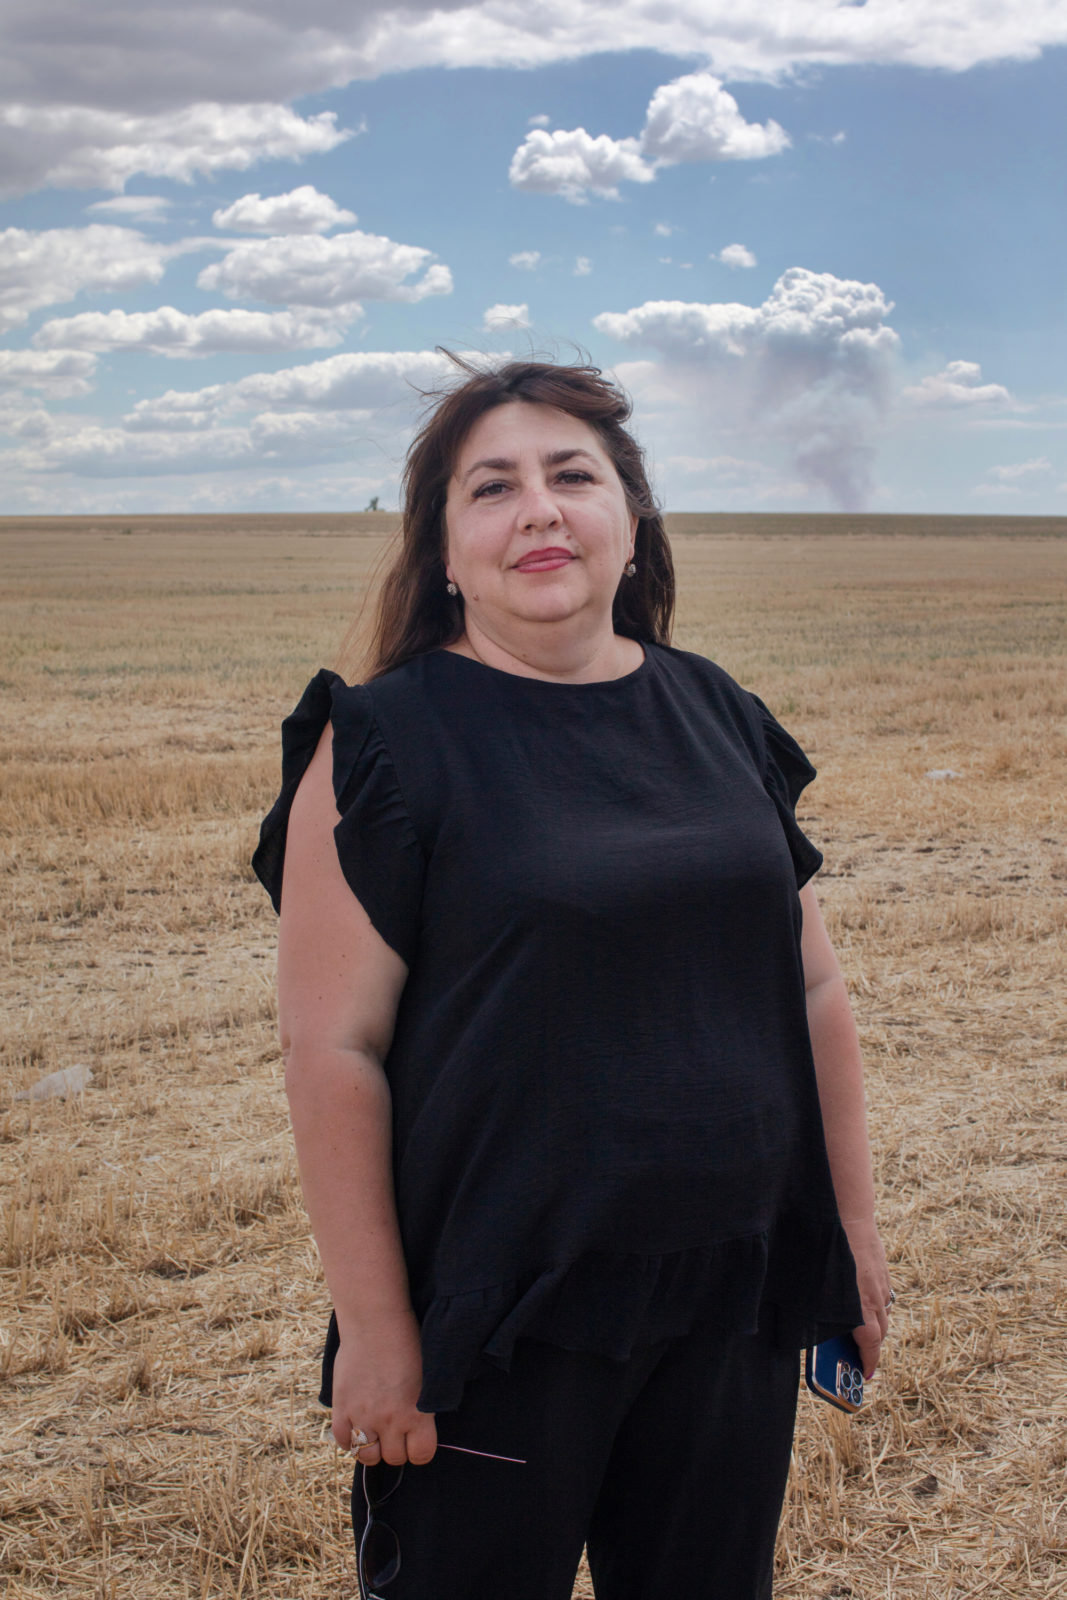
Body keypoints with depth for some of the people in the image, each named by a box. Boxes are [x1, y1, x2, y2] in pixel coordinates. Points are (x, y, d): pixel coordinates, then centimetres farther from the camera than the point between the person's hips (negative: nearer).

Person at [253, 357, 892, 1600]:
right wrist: (373, 1326, -14)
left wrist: (852, 1222, 11)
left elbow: (812, 994, 11)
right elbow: (332, 1049, -13)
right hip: (498, 1315, -5)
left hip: (737, 1293, 5)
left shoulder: (719, 718, 6)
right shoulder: (385, 743, -10)